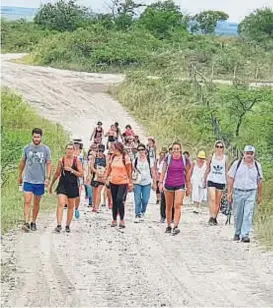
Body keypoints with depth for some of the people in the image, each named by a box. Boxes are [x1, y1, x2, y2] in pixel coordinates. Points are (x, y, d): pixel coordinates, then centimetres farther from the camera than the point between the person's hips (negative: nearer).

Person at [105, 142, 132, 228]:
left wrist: (130, 183, -4)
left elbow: (129, 171, -5)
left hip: (123, 182, -5)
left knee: (120, 200, -14)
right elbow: (109, 168, 11)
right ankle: (114, 220, 18)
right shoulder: (113, 157, 6)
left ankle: (122, 220, -2)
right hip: (113, 182, 5)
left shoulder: (125, 157, -7)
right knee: (114, 201, 10)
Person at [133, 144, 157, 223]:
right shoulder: (135, 160, 2)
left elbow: (153, 172, 6)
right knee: (137, 200, -6)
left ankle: (142, 213, 25)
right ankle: (137, 215, 1)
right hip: (137, 183, 0)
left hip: (147, 183, 0)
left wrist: (154, 183, 4)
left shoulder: (149, 160, 2)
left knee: (145, 200, 0)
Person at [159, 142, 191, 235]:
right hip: (168, 185, 1)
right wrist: (161, 183, -7)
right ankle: (168, 226, 22)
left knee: (177, 205, -14)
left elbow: (187, 174, 11)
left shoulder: (184, 159, 3)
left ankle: (176, 226, -19)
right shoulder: (168, 158, 1)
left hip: (180, 185, -1)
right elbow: (163, 171, 3)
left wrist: (188, 187, 13)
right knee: (168, 206, 10)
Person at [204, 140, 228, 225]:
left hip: (221, 181, 1)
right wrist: (204, 180, 10)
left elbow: (226, 171, 10)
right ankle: (211, 217, -23)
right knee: (212, 199, -16)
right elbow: (207, 170, 11)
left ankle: (215, 218, 15)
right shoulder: (211, 157, 4)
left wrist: (226, 182, 6)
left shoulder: (225, 158, 5)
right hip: (211, 180, -1)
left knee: (218, 201, 6)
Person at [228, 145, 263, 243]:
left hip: (251, 193, 0)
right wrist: (229, 193, -3)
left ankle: (245, 235, -8)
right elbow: (231, 178, 1)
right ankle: (237, 233, 24)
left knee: (248, 215, -9)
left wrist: (259, 195, 12)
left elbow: (259, 181, 11)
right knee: (238, 215, 8)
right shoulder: (237, 164, -1)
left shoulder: (257, 165, 4)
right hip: (238, 192, 0)